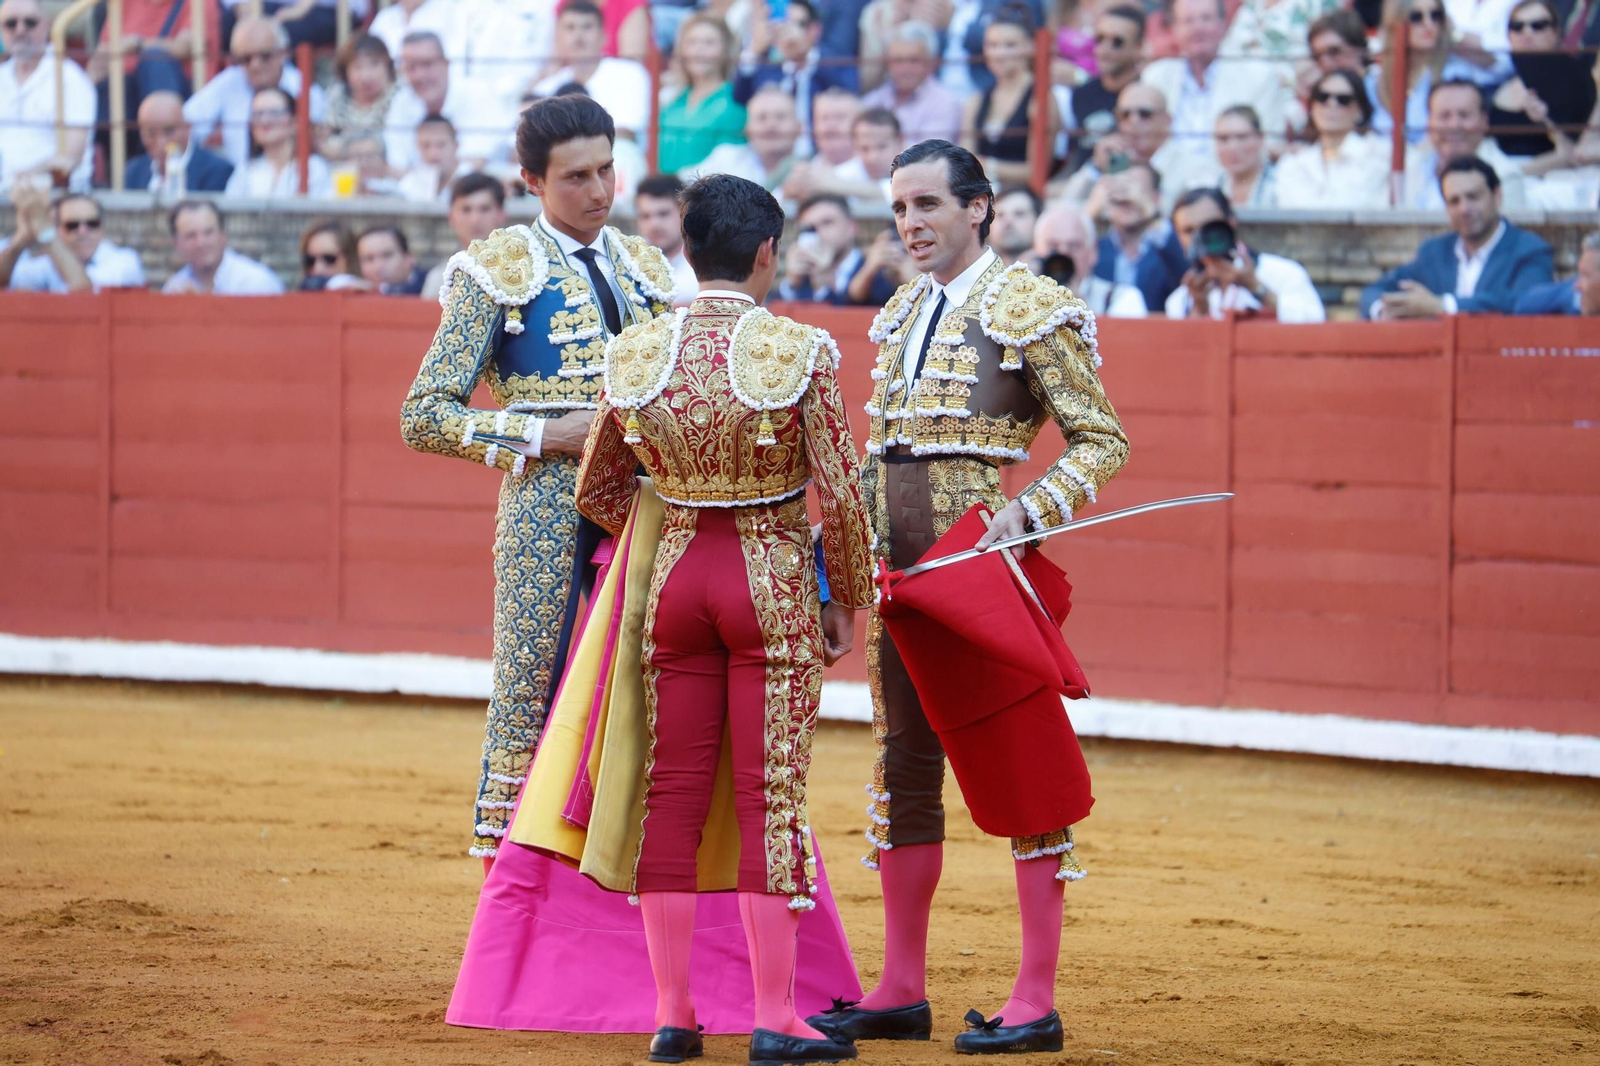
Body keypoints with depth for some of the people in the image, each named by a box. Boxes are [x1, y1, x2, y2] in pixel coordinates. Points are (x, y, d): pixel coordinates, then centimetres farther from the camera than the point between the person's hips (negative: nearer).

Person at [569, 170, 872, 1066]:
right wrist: (847, 601, 3)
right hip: (775, 585, -3)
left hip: (673, 581, 3)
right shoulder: (800, 352, -12)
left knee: (672, 796, 9)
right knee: (771, 798, 1)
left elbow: (597, 491, 9)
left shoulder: (638, 353, -1)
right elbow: (841, 496, -10)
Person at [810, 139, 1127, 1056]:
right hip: (898, 565, 8)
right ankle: (902, 992, 16)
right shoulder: (901, 316, 16)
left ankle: (1037, 1003, -2)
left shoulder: (1030, 308, -5)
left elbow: (1103, 442, -6)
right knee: (905, 765, 10)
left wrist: (1030, 509, -19)